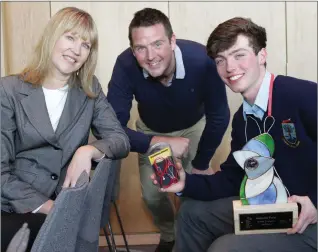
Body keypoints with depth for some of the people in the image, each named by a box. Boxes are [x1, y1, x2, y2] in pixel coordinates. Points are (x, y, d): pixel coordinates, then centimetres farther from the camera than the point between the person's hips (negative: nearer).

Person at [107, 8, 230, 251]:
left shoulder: (201, 60, -38)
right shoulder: (125, 66, -36)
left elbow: (219, 117, -23)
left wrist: (200, 165, -13)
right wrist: (160, 143, -42)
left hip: (193, 128, -1)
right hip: (152, 132, 1)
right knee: (152, 194, 0)